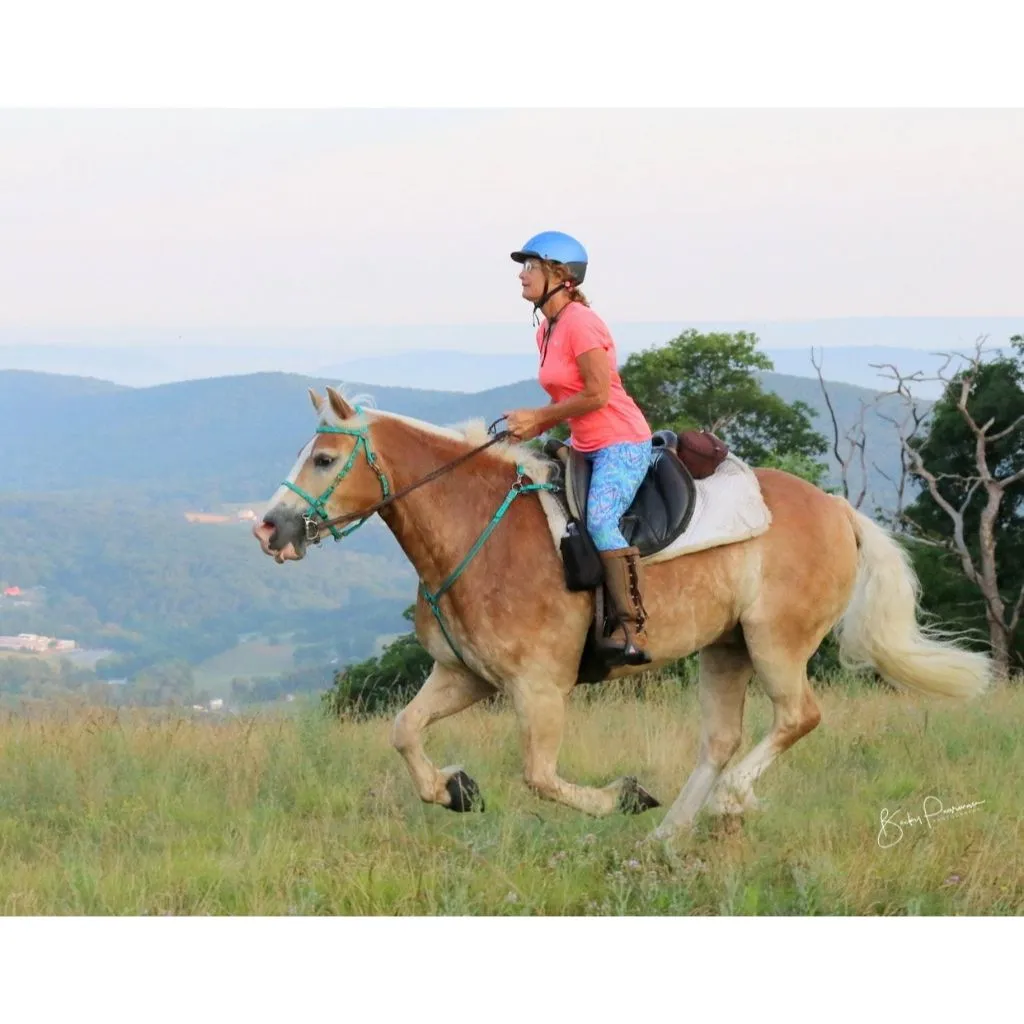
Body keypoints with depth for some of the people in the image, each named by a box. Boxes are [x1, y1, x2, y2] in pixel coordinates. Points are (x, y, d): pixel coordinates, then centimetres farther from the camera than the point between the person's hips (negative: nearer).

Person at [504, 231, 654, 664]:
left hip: (622, 443, -11)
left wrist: (538, 418, -14)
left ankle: (634, 629, -29)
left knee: (600, 521, -28)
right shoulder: (548, 329, 13)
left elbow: (597, 394, -21)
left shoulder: (579, 323, -16)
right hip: (587, 447, 11)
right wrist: (534, 427, 0)